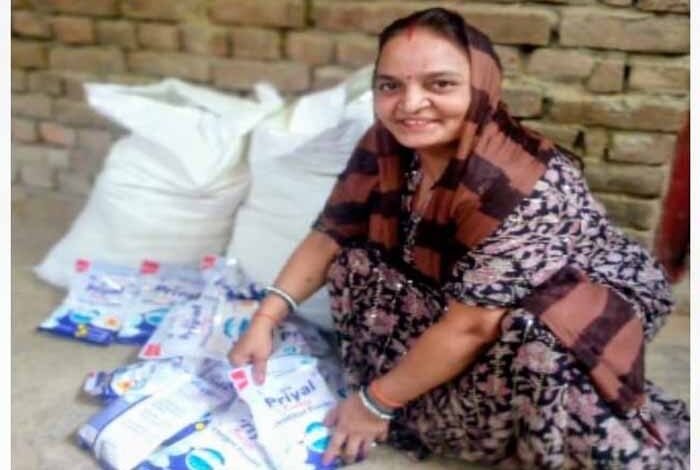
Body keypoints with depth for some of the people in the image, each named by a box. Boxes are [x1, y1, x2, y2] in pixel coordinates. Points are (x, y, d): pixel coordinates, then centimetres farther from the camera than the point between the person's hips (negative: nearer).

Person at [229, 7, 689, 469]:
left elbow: (472, 325, -33)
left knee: (537, 352, -39)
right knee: (353, 262, -11)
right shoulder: (385, 147, -13)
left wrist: (377, 401, -22)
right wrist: (265, 320, -13)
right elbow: (327, 238, -3)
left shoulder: (523, 182, -34)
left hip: (580, 308, -6)